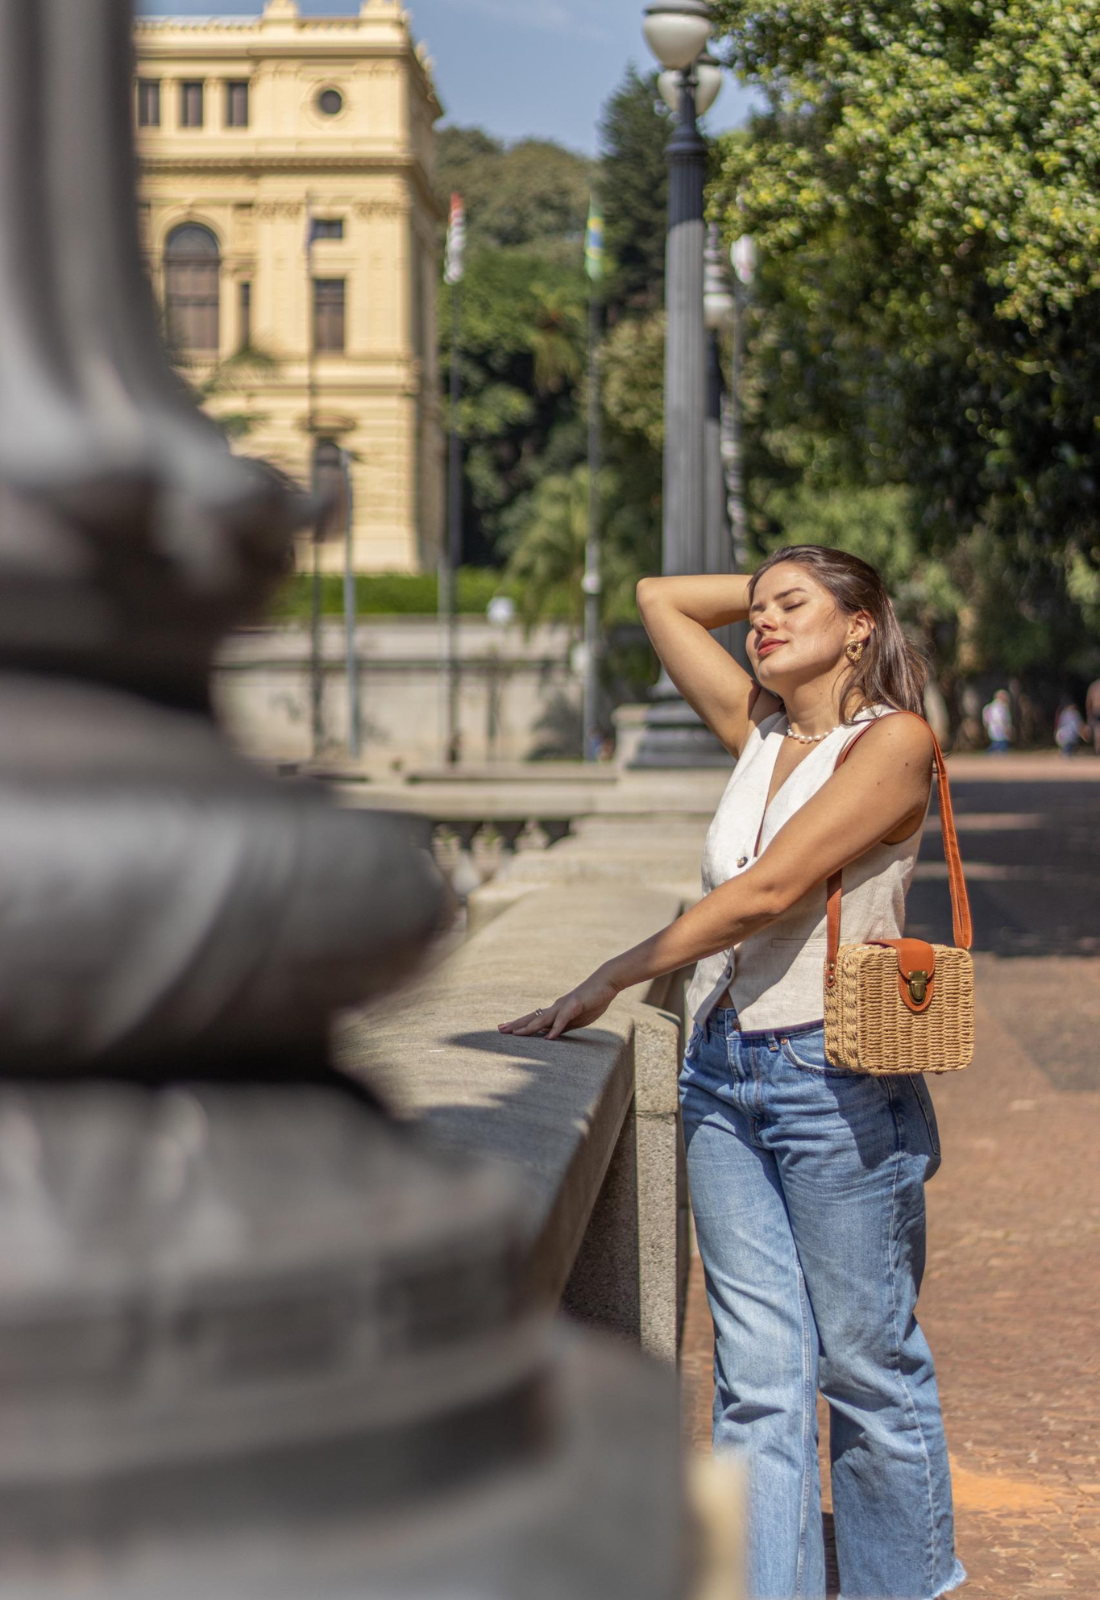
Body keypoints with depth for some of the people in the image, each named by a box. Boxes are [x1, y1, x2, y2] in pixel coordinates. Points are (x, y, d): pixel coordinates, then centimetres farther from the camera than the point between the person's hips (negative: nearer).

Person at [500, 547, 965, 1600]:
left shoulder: (892, 741, -8)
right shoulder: (758, 732, 11)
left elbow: (767, 892, -17)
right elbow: (659, 599, 22)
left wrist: (609, 981, -13)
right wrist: (762, 588, 16)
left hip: (836, 1083, -6)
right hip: (722, 1076, 6)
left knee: (865, 1364, 5)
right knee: (757, 1377, 4)